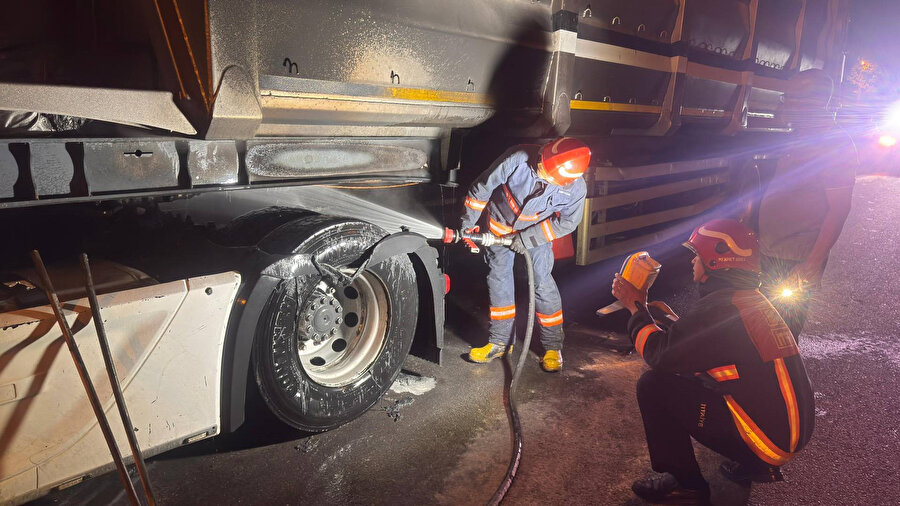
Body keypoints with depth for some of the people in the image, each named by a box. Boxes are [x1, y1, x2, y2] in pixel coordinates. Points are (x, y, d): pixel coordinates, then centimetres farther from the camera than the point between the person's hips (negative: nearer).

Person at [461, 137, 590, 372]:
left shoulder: (575, 189, -30)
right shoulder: (518, 159, -36)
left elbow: (567, 222, -13)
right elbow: (482, 187, -21)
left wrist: (528, 239, -19)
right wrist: (468, 225, -12)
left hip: (537, 232, -1)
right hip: (500, 225, 1)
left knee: (542, 283, -5)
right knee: (498, 279, 5)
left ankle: (553, 346, 12)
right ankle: (500, 342, 20)